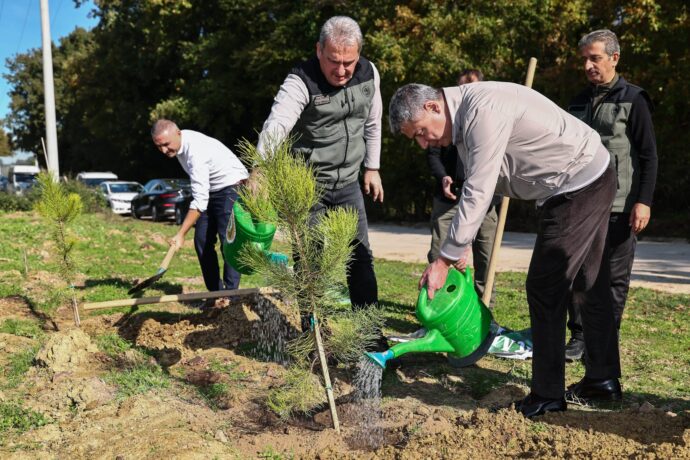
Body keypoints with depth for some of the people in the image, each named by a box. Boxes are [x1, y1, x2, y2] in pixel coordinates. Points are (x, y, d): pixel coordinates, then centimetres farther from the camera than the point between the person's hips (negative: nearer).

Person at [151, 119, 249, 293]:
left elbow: (200, 200, -33)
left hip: (232, 187, -9)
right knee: (202, 240, 2)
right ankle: (215, 292, 6)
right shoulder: (178, 142, -2)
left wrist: (181, 234, -34)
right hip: (211, 190, 10)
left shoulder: (196, 152, -30)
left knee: (228, 240, -19)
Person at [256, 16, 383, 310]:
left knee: (361, 256, 9)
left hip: (348, 183, 5)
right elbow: (275, 126, -39)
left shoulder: (369, 74, -4)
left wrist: (372, 167, 14)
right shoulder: (301, 82, -22)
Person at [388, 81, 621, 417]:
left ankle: (547, 396, 5)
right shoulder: (465, 114, 7)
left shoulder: (483, 110, -26)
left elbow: (478, 193, -29)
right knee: (588, 283, 17)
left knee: (545, 288, -6)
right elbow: (476, 187, 11)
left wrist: (445, 259, -25)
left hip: (579, 184, -11)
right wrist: (462, 246, 5)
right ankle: (604, 378, 32)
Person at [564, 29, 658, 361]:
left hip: (619, 206, -5)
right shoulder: (579, 102, 14)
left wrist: (644, 201, -15)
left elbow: (649, 156, -5)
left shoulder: (633, 99, -1)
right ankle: (579, 336, 14)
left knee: (615, 277, 2)